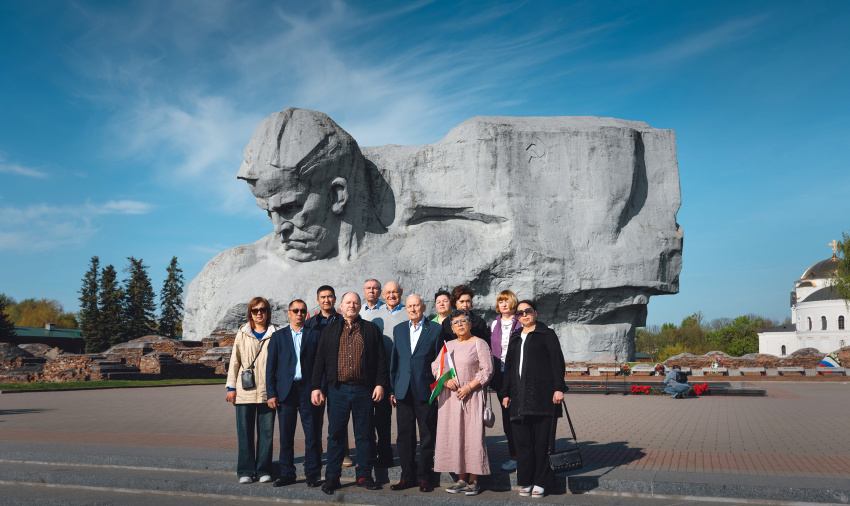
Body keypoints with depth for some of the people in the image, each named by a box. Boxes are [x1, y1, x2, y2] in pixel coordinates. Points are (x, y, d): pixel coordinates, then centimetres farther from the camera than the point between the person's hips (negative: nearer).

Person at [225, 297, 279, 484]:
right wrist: (231, 387, 4)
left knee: (266, 432, 3)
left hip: (267, 391, 0)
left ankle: (264, 470, 14)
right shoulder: (242, 333, 9)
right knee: (245, 432, 3)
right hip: (244, 391, 1)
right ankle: (245, 471, 13)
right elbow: (235, 360, 9)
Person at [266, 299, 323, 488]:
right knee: (286, 435, 6)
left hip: (309, 391, -1)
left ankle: (313, 474, 10)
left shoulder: (314, 335, 8)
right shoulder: (278, 336, 11)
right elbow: (271, 367, 7)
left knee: (313, 435, 1)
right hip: (286, 391, 1)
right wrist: (271, 393, -1)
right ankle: (287, 474, 17)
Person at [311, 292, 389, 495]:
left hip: (363, 390, 0)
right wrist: (316, 387, 1)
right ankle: (332, 477, 13)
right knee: (335, 434, 4)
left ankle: (364, 475, 18)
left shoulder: (371, 329, 7)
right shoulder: (330, 330, 10)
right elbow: (320, 360, 8)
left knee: (363, 434, 7)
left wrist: (381, 384, -5)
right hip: (337, 389, 1)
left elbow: (381, 359, 5)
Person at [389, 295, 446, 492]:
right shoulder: (399, 329, 12)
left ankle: (424, 476, 14)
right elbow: (394, 360, 13)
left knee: (427, 436, 3)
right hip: (403, 391, 3)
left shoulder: (436, 329, 0)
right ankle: (407, 476, 17)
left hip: (426, 391, -3)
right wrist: (392, 389, 9)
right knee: (404, 435, 7)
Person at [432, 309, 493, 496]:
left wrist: (469, 387, -15)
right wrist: (446, 380, -9)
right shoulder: (448, 345, 17)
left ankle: (473, 481, 1)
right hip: (449, 397, 5)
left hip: (471, 396, -5)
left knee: (472, 436, -6)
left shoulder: (479, 343, 1)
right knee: (454, 436, 4)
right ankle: (461, 479, 11)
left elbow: (487, 370, -6)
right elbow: (435, 366, 11)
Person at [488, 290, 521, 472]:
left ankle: (519, 456, 3)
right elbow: (490, 351, 15)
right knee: (507, 415, 8)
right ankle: (514, 455, 16)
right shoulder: (493, 325, 12)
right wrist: (491, 378, 10)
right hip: (501, 376, 5)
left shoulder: (521, 324, -2)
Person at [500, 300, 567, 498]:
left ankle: (540, 482, 5)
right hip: (519, 394, 5)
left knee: (542, 439, -3)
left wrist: (559, 388, -11)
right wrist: (505, 393, 15)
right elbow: (508, 367, 22)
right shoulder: (515, 338, 21)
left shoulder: (547, 334, 6)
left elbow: (557, 361, -2)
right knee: (522, 439, 3)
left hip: (542, 393, -4)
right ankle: (526, 481, 11)